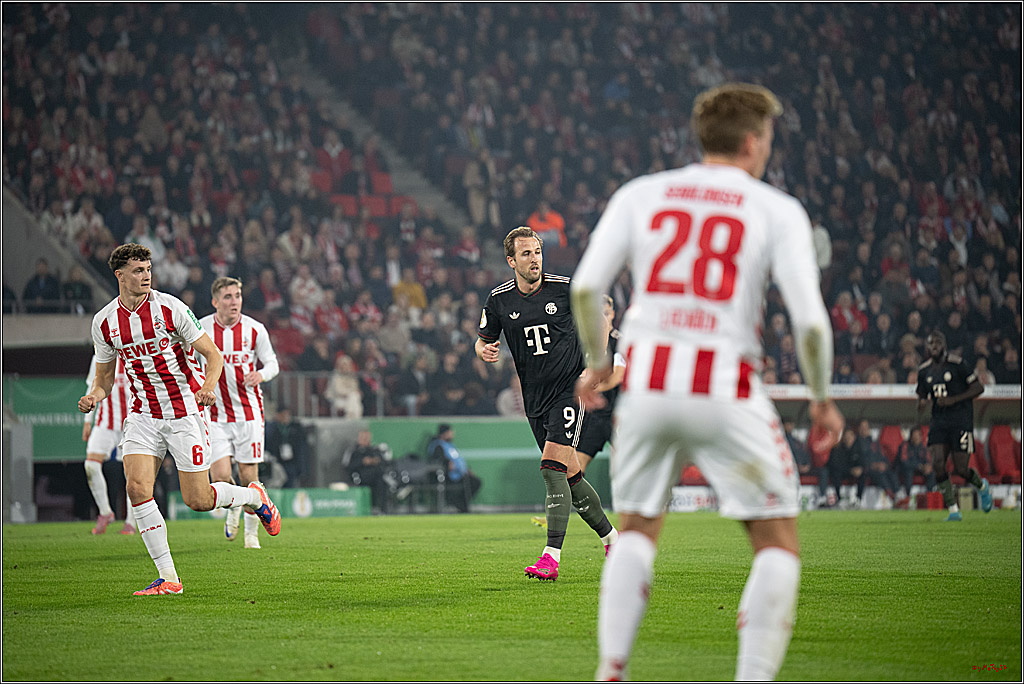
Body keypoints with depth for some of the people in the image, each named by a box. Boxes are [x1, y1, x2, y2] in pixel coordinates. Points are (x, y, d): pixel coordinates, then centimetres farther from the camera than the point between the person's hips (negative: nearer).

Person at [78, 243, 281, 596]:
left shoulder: (169, 308, -11)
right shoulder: (104, 322, -1)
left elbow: (213, 354, -7)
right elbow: (105, 374, 13)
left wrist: (209, 385, -27)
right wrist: (94, 396, -10)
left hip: (185, 410, -3)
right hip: (143, 415, 3)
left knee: (198, 500, -3)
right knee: (137, 487, -17)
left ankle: (254, 496, 30)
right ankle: (168, 578, -9)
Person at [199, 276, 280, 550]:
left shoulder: (254, 329, -3)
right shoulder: (200, 329, -3)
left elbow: (271, 363, 6)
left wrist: (260, 375, -15)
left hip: (249, 412, 0)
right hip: (215, 414, 0)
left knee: (249, 477, -1)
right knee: (220, 477, -11)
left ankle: (252, 532, 18)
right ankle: (234, 508, 23)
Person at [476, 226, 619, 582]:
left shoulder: (565, 288, -6)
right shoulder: (499, 299, 0)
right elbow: (483, 341, 12)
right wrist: (485, 351, -12)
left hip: (569, 389, -4)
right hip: (535, 400, 4)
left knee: (552, 467, -19)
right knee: (570, 476, 9)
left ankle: (552, 557, -23)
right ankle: (611, 537, 29)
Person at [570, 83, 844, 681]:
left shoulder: (640, 194, 9)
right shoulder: (778, 211, 2)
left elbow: (586, 286, -1)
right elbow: (810, 321, -8)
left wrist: (597, 362, 14)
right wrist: (822, 399, 7)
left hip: (645, 384, 3)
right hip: (727, 391, -3)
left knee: (637, 532, 20)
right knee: (779, 545, 8)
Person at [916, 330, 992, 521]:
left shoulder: (957, 364, -8)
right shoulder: (924, 370, 8)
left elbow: (978, 387, -5)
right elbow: (921, 396, 19)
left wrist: (953, 400, -15)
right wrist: (921, 405, -7)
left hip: (961, 422, -4)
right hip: (938, 422, 4)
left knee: (961, 469, -6)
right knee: (937, 464, -13)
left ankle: (982, 486, 30)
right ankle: (953, 510, -4)